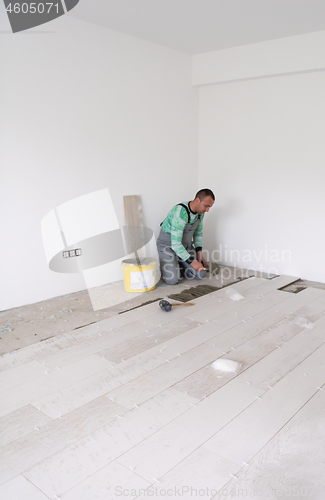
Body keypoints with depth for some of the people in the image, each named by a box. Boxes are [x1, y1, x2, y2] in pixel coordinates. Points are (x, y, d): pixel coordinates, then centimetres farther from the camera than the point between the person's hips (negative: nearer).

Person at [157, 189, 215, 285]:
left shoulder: (200, 211, -7)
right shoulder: (181, 214, -34)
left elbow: (198, 233, 9)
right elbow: (175, 244, -32)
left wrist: (199, 253, -2)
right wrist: (192, 262, -27)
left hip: (185, 244, 7)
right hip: (167, 245, -7)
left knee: (201, 274, -7)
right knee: (172, 280, -24)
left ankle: (177, 266, 18)